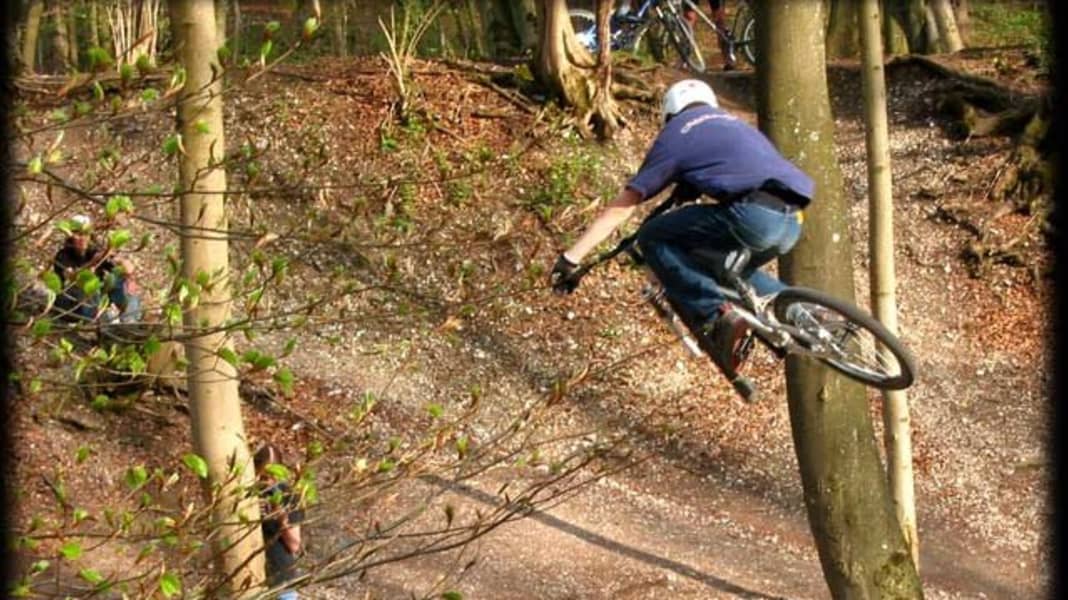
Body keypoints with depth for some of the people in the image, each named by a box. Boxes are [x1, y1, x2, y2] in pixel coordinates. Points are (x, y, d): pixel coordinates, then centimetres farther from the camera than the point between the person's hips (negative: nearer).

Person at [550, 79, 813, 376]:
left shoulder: (674, 135, 16)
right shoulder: (735, 124, 33)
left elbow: (621, 208, 13)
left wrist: (570, 257, 16)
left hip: (754, 215, -7)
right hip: (792, 222, 7)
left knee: (653, 237, 5)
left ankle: (714, 318, -9)